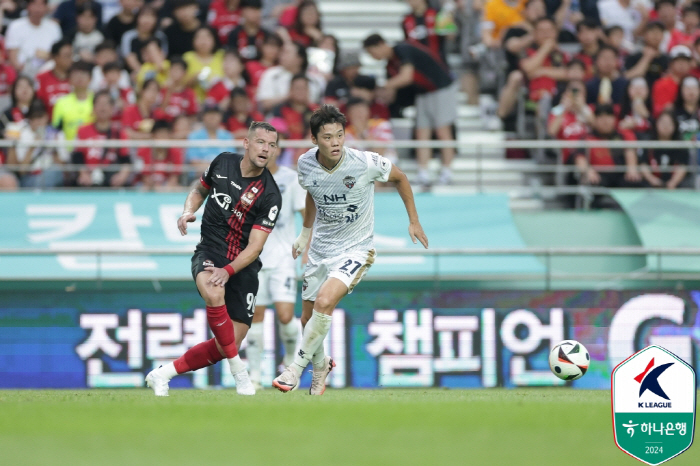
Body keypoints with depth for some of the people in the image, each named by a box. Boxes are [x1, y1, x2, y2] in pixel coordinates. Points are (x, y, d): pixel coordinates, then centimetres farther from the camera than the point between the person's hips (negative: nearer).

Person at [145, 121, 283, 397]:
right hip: (209, 253, 0)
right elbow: (200, 188, 20)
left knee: (229, 344, -5)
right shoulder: (223, 162, -1)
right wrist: (189, 211, -1)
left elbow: (254, 246, -13)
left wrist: (228, 270, -27)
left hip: (242, 266, 0)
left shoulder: (270, 195, -11)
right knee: (214, 294, -35)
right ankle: (239, 373, -20)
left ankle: (162, 375, 13)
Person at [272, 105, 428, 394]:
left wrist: (414, 221, 4)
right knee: (308, 318, 9)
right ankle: (320, 365, 41)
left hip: (356, 249, -4)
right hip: (320, 249, 4)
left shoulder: (366, 163, -21)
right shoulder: (306, 164, -10)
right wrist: (305, 233, 22)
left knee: (325, 302, -26)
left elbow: (399, 178, 0)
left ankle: (296, 369, -12)